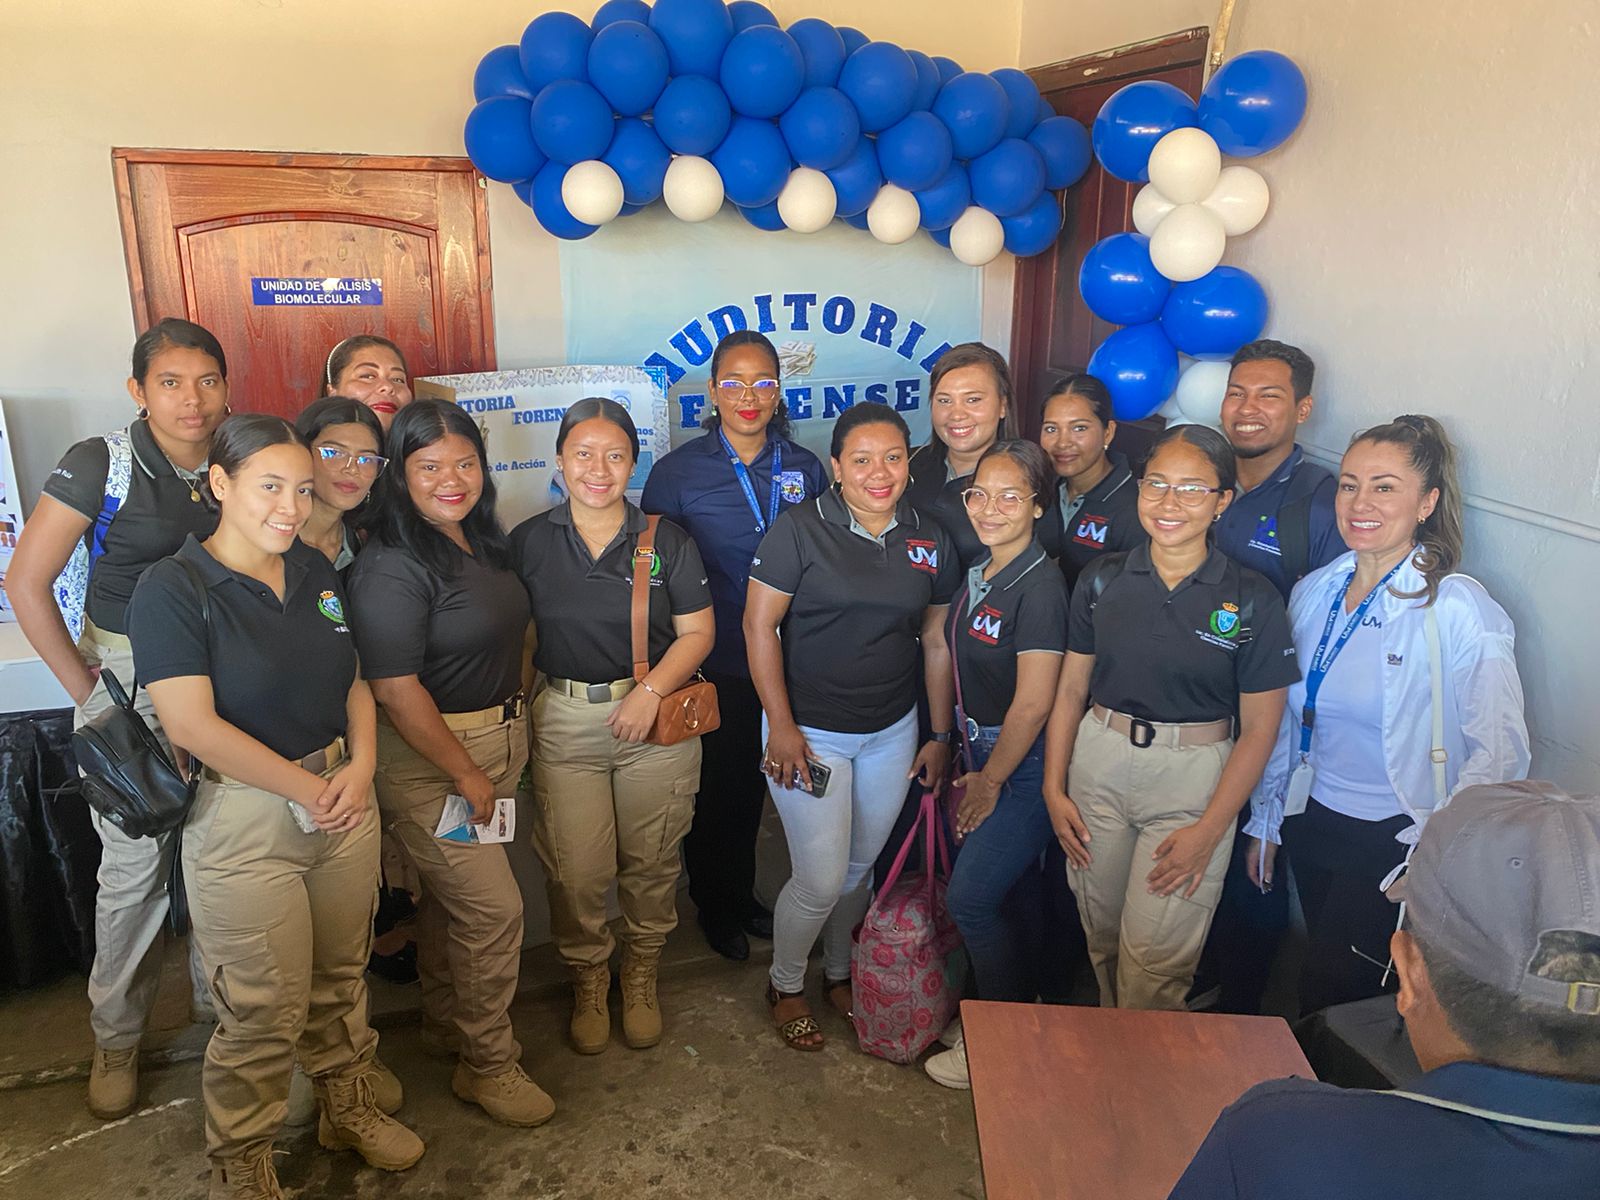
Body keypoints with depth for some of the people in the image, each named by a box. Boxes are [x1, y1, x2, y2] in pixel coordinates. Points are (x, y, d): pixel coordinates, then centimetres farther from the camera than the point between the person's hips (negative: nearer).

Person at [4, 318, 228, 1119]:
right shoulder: (100, 466, -10)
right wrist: (85, 692, -8)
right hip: (127, 683, -3)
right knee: (134, 867, 4)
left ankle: (220, 1002, 34)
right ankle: (116, 1039, 26)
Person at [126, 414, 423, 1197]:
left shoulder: (316, 572, 7)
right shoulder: (172, 589, -12)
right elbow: (191, 724, -18)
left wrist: (361, 765, -5)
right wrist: (305, 788, -15)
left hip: (343, 800, 6)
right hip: (244, 820, -5)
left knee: (341, 978, 20)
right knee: (263, 1014, 4)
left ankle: (349, 1109, 42)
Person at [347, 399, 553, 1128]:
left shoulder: (482, 540, 5)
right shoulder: (393, 567, -21)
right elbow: (395, 689, -23)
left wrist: (515, 726, 15)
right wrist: (465, 773, -17)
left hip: (499, 738, 8)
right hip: (429, 756, -8)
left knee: (450, 896, 21)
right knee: (494, 909, -3)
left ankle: (444, 1025, 40)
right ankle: (488, 1064, 17)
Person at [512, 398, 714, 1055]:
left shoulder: (666, 540, -1)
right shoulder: (529, 541, 2)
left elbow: (698, 631, -1)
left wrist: (650, 692, -14)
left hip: (656, 719, 0)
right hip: (564, 723, 1)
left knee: (650, 863, 10)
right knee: (574, 871, 4)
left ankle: (641, 977, 36)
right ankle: (587, 982, 31)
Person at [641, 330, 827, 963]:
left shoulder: (806, 469, -1)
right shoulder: (678, 471, -10)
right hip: (708, 667, -3)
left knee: (752, 787, 20)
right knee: (711, 789, 13)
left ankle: (742, 895, 43)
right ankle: (714, 905, 37)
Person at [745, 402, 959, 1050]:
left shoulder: (931, 541, 1)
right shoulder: (799, 528, -12)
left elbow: (937, 643, 7)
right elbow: (759, 625, -11)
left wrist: (940, 736, 9)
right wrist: (782, 727, -14)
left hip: (892, 733, 4)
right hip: (810, 732, -4)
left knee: (860, 865, 17)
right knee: (822, 879, 0)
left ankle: (838, 973, 43)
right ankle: (784, 984, 28)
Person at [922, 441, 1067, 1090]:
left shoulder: (1040, 586, -21)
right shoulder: (979, 576, 5)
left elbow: (1033, 705, -21)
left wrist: (988, 782, -11)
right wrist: (959, 757, 12)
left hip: (1024, 766, -7)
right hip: (982, 753, 7)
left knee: (971, 897, -2)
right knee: (995, 899, 15)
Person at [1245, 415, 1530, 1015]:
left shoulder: (1458, 610, -17)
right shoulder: (1314, 592, 0)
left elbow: (1500, 753, -16)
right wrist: (1265, 820, 13)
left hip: (1394, 840, -5)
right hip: (1311, 822, 5)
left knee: (1329, 995, 3)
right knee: (1321, 968, 19)